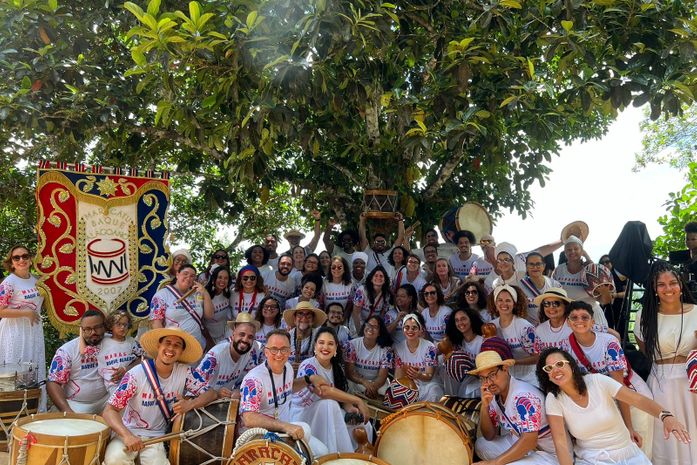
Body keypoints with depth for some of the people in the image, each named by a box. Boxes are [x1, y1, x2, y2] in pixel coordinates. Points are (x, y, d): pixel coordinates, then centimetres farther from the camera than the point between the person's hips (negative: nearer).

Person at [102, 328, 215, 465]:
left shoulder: (185, 372, -6)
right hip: (128, 432, -2)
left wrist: (190, 404, -24)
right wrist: (127, 435, -32)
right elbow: (109, 410, -15)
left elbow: (211, 393, -3)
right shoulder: (136, 374, -15)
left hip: (156, 438, 2)